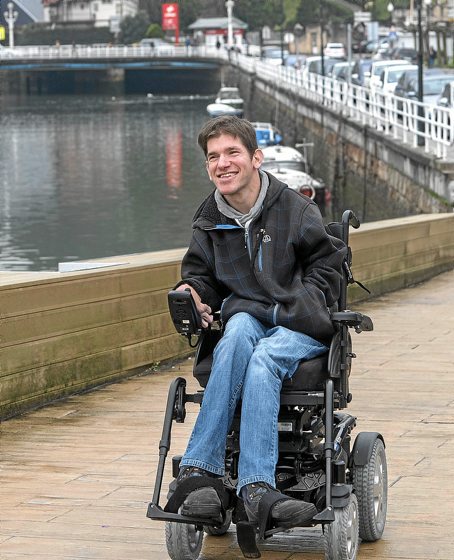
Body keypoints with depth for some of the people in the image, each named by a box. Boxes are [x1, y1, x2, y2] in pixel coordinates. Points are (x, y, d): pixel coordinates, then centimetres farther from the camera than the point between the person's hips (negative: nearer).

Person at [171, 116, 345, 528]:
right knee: (238, 336, -36)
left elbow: (327, 263, 7)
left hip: (299, 326, -2)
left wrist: (302, 305, -7)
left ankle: (198, 469, -44)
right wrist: (192, 293, -3)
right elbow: (201, 272, 20)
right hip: (246, 314, 2)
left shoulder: (294, 209, 0)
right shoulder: (209, 221, 11)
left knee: (263, 358, -36)